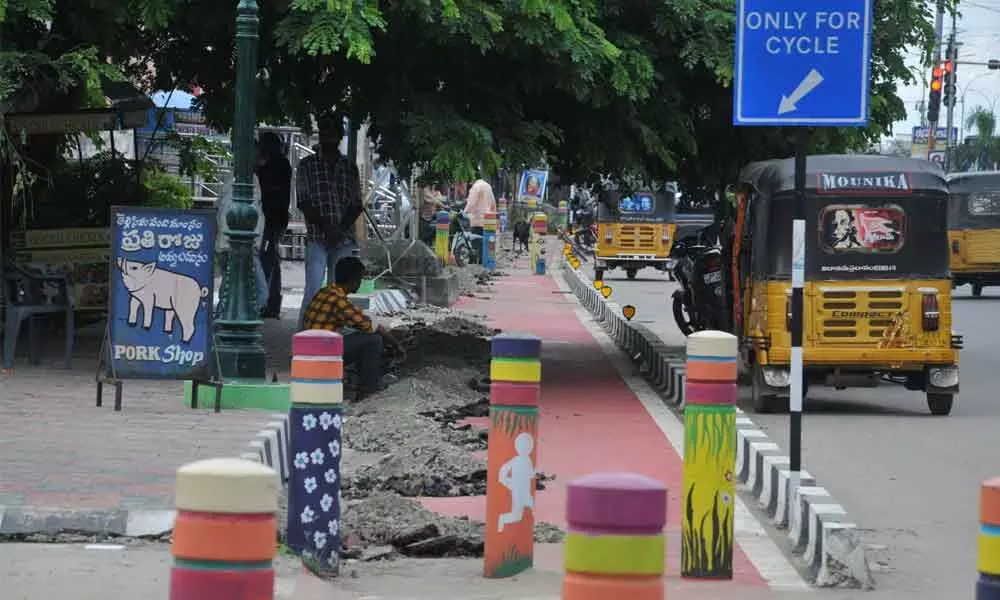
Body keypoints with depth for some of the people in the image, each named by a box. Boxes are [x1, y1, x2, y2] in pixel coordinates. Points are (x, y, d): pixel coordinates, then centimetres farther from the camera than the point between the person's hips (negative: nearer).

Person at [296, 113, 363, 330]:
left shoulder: (349, 167, 14)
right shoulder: (307, 165, 7)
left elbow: (357, 205, 9)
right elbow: (303, 203, -2)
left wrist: (340, 228, -9)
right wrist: (326, 226, -15)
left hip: (344, 239, 3)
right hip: (317, 239, -3)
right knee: (314, 291, -13)